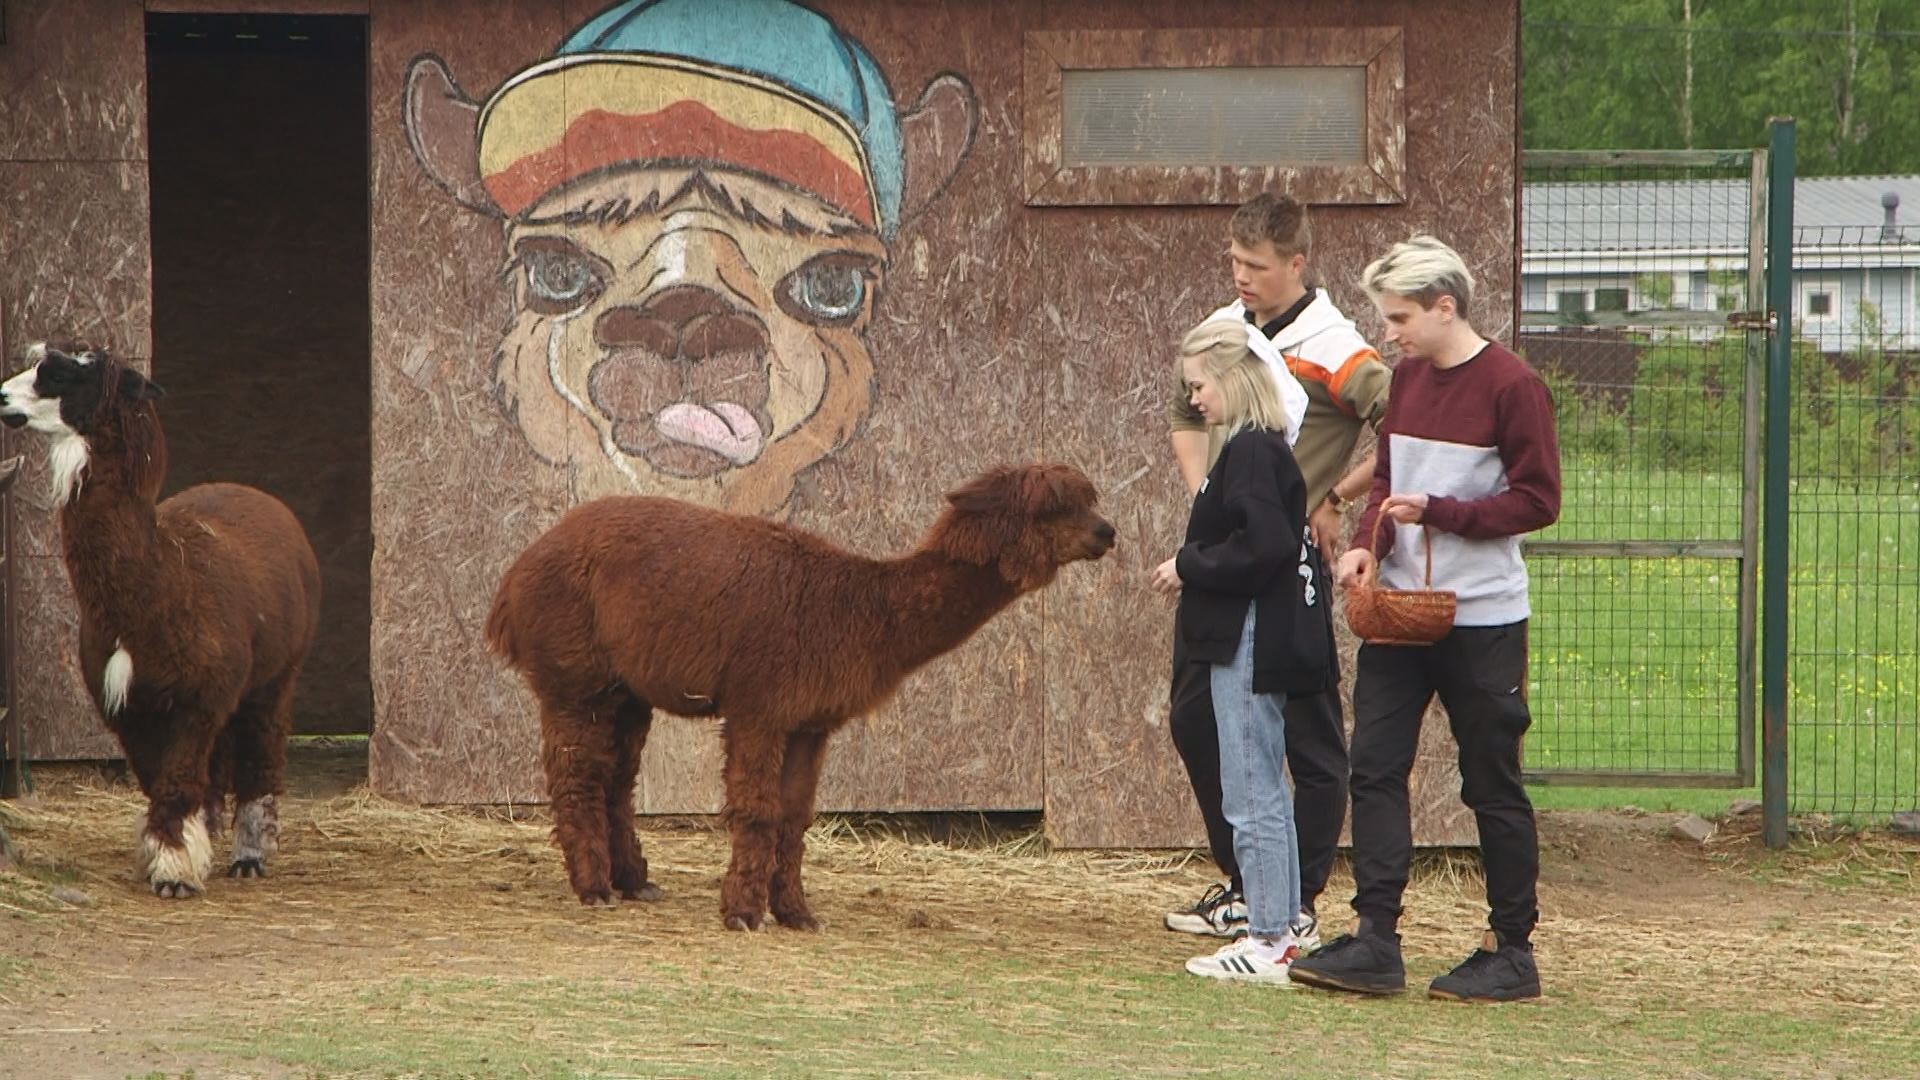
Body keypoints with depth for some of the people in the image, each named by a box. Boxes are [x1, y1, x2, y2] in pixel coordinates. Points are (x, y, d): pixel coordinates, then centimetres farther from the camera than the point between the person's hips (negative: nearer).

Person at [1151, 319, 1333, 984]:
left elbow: (1263, 548, -25)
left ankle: (1269, 942, -3)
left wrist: (1188, 567, -13)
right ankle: (1277, 934, 20)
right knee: (1267, 795, 15)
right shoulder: (1267, 448, 14)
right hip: (1267, 640, 11)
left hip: (1250, 643, -11)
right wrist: (1194, 570, 10)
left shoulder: (1250, 452, -16)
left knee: (1251, 797, -6)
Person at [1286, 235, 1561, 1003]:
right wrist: (1367, 543, -2)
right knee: (1374, 767, 0)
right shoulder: (1407, 379, 10)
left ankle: (1512, 951, 11)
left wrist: (1436, 511, -19)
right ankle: (1374, 940, 2)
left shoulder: (1510, 386, -12)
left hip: (1480, 619, -7)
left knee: (1492, 784, 2)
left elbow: (1537, 500, -14)